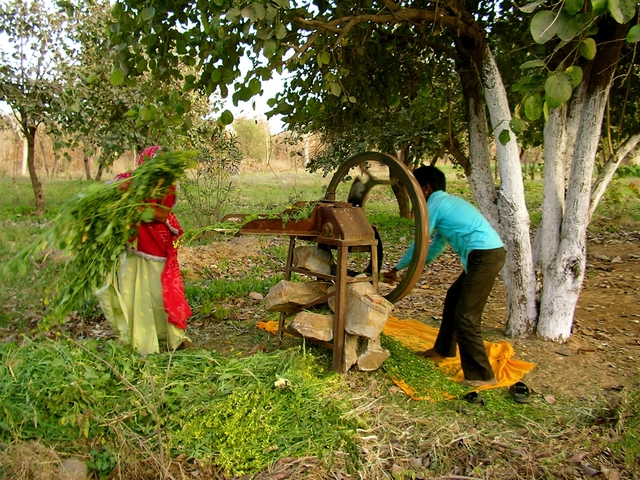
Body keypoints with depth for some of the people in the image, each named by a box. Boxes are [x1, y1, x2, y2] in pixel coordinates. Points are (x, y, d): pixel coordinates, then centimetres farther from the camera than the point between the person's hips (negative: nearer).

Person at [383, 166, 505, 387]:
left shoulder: (435, 205, -7)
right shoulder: (447, 201, 22)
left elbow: (419, 244, -3)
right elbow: (437, 244, 26)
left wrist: (396, 269, 8)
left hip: (484, 256, -10)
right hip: (488, 254, 10)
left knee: (465, 315, -6)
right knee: (453, 298, 21)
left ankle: (481, 374, 1)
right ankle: (443, 349, 35)